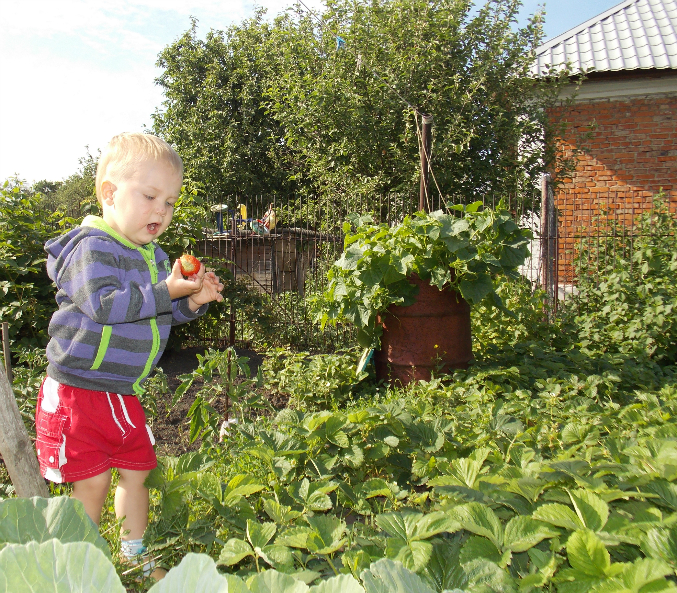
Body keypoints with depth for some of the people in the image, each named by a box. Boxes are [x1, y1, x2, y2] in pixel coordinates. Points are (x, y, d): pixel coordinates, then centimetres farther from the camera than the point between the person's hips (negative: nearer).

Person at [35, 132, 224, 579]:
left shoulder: (155, 256, 8)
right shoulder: (92, 247, -16)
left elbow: (168, 315, 12)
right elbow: (102, 305, -29)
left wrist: (194, 301, -8)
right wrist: (166, 291, -28)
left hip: (125, 394, 7)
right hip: (79, 389, -7)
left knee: (136, 471, 15)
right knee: (93, 482, 1)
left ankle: (135, 556, 34)